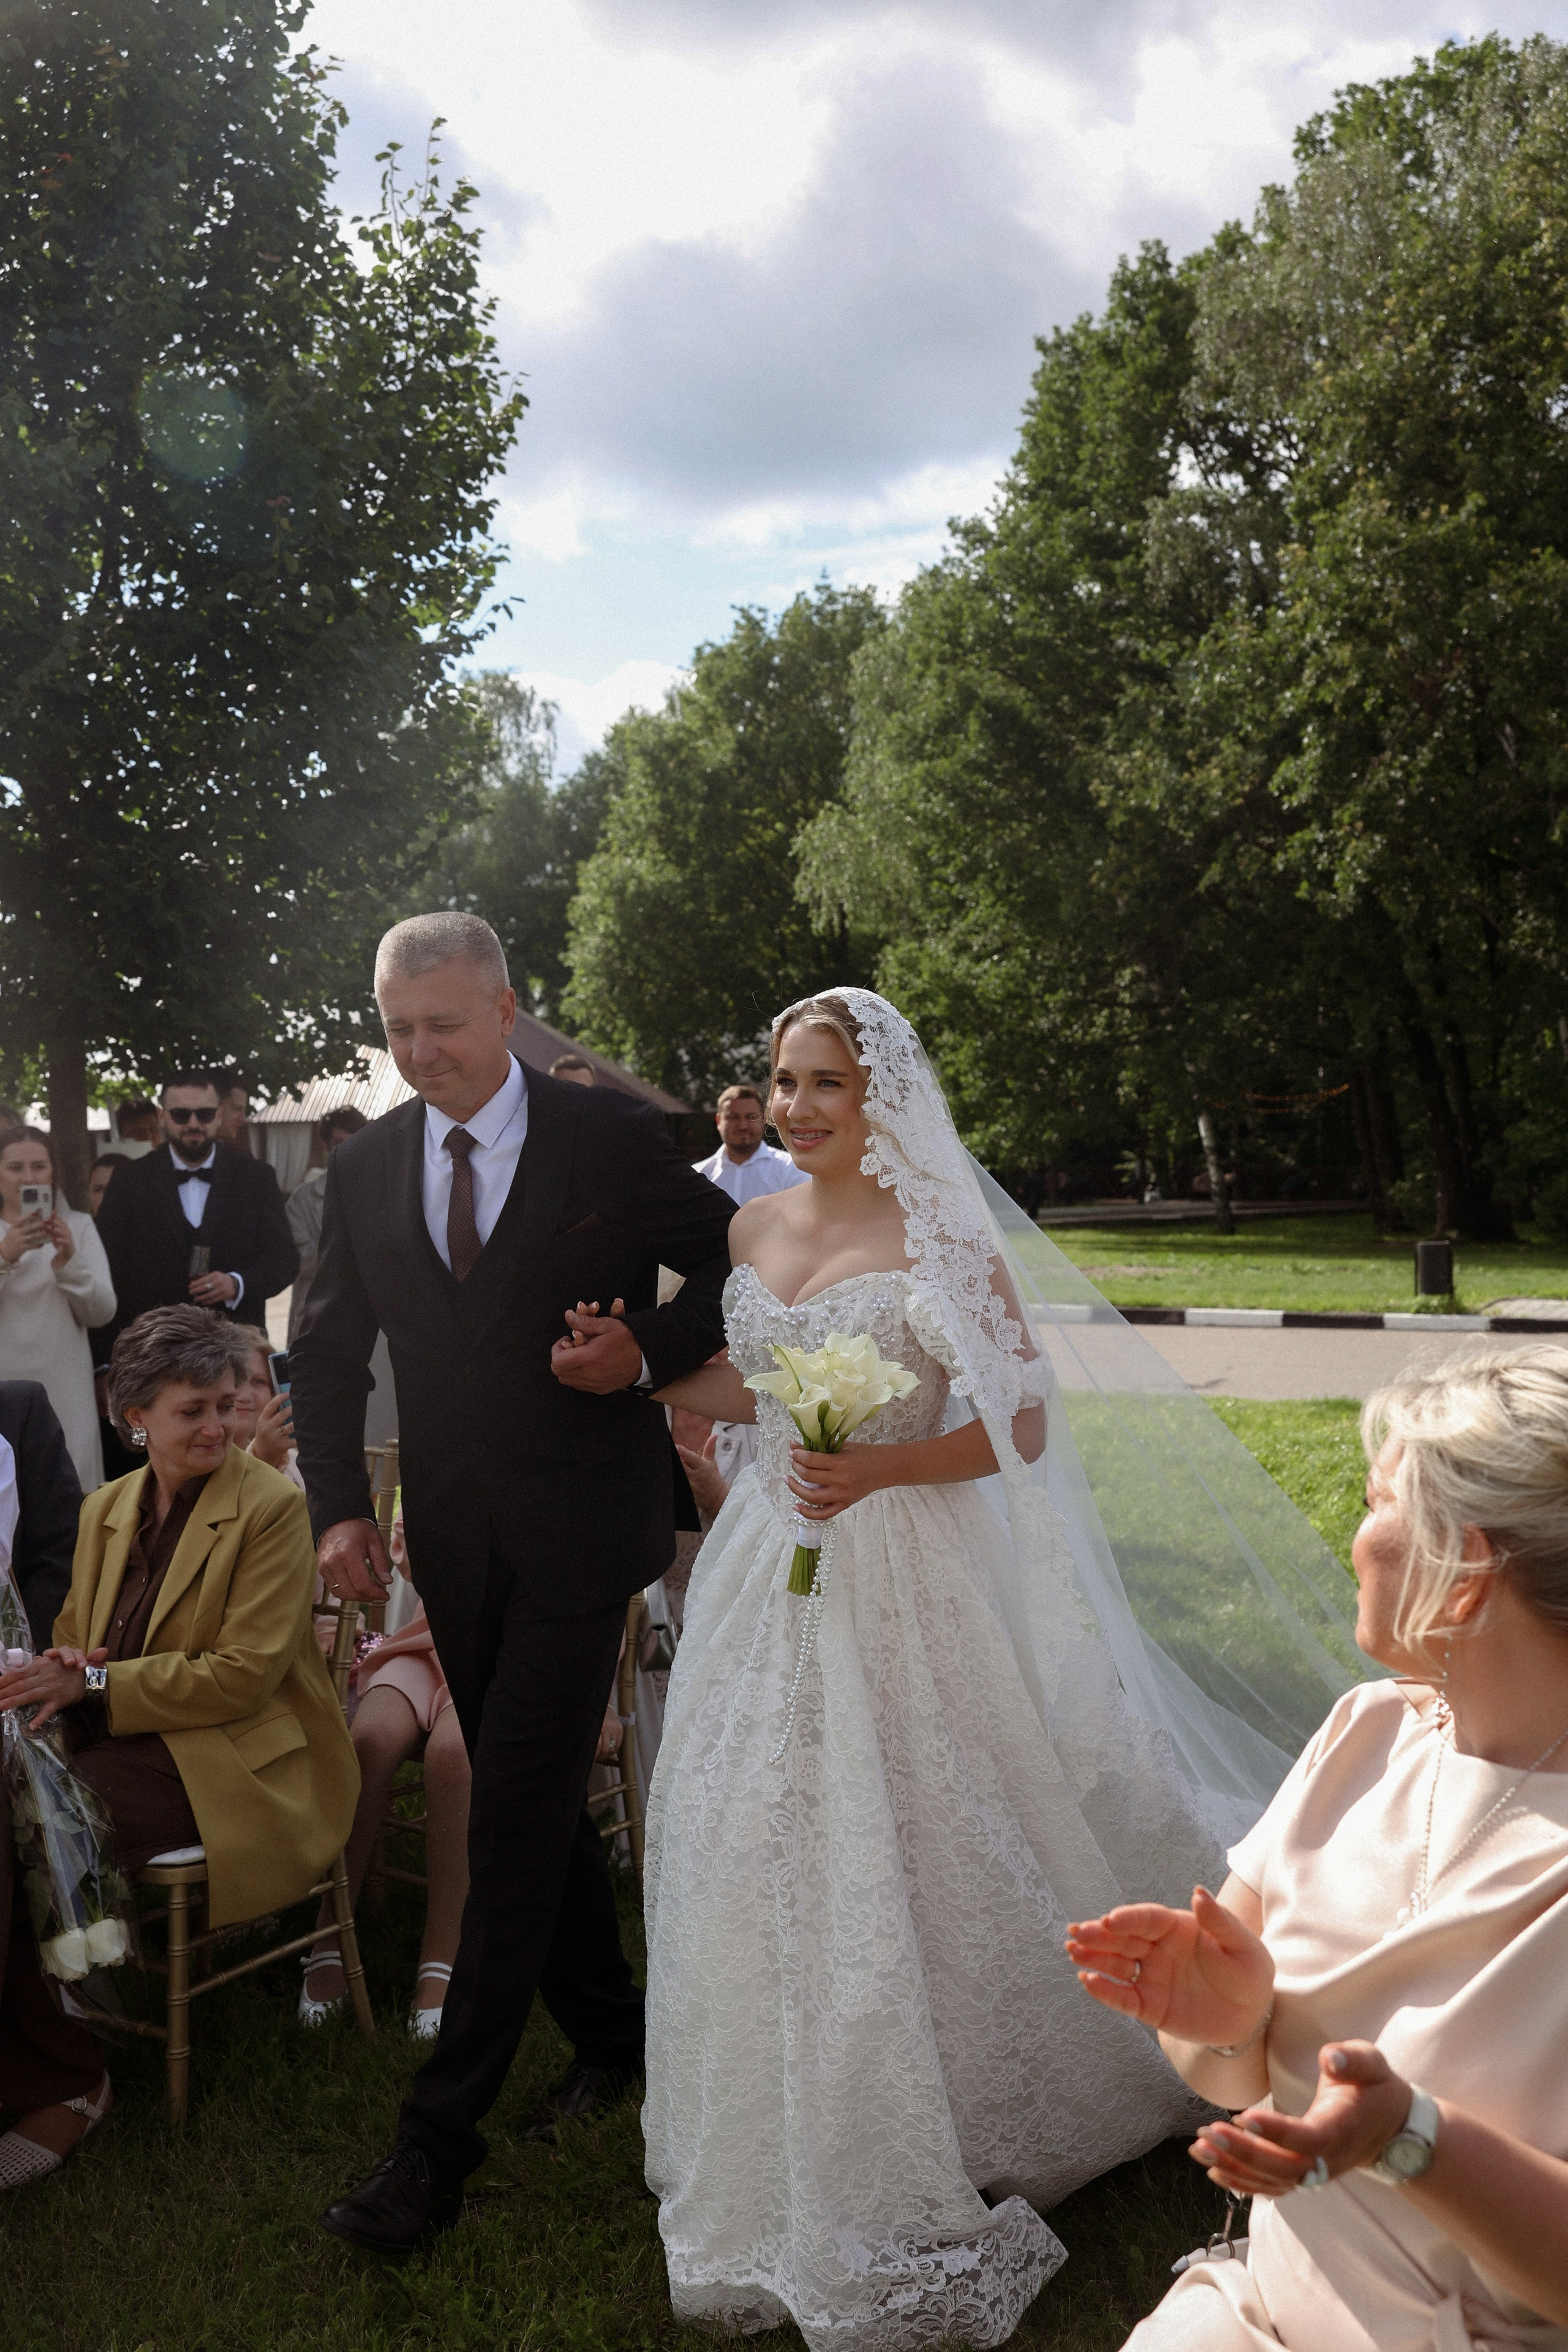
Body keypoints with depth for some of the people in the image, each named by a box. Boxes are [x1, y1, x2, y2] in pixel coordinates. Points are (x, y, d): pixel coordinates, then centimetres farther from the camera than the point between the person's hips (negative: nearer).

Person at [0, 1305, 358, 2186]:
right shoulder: (106, 1509, 15)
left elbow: (244, 1676, -12)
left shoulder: (272, 1505, -7)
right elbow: (76, 1644, 18)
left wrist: (94, 1685, -17)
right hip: (120, 1744, 6)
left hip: (231, 1765, -6)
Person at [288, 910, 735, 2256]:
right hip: (454, 1537, 5)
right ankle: (611, 2038, 35)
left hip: (578, 1532, -5)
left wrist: (648, 1351, -16)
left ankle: (442, 2136, 8)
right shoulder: (364, 1168, 5)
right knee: (537, 1805, 16)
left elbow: (737, 1264, 1)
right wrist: (340, 1506, 0)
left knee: (517, 1818, -3)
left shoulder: (610, 1137, -7)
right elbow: (329, 1353, 10)